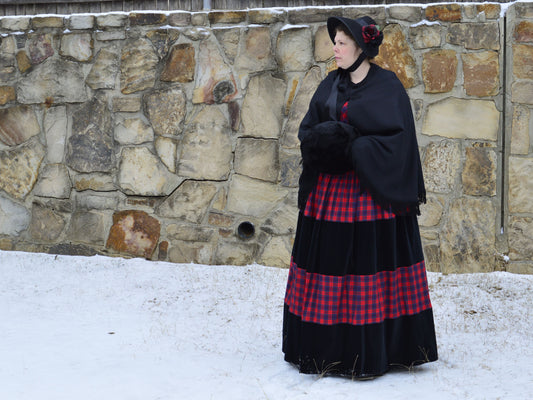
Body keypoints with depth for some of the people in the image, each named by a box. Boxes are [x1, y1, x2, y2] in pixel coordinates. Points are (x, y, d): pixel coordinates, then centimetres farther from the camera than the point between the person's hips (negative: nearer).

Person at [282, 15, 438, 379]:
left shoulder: (387, 87, -4)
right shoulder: (330, 85, 12)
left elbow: (397, 138, -11)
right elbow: (307, 129, 10)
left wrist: (352, 148, -17)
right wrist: (325, 140, -12)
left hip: (372, 192, -5)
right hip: (328, 193, 5)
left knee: (371, 272, -3)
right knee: (329, 269, 5)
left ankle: (371, 354, 5)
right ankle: (327, 349, 13)